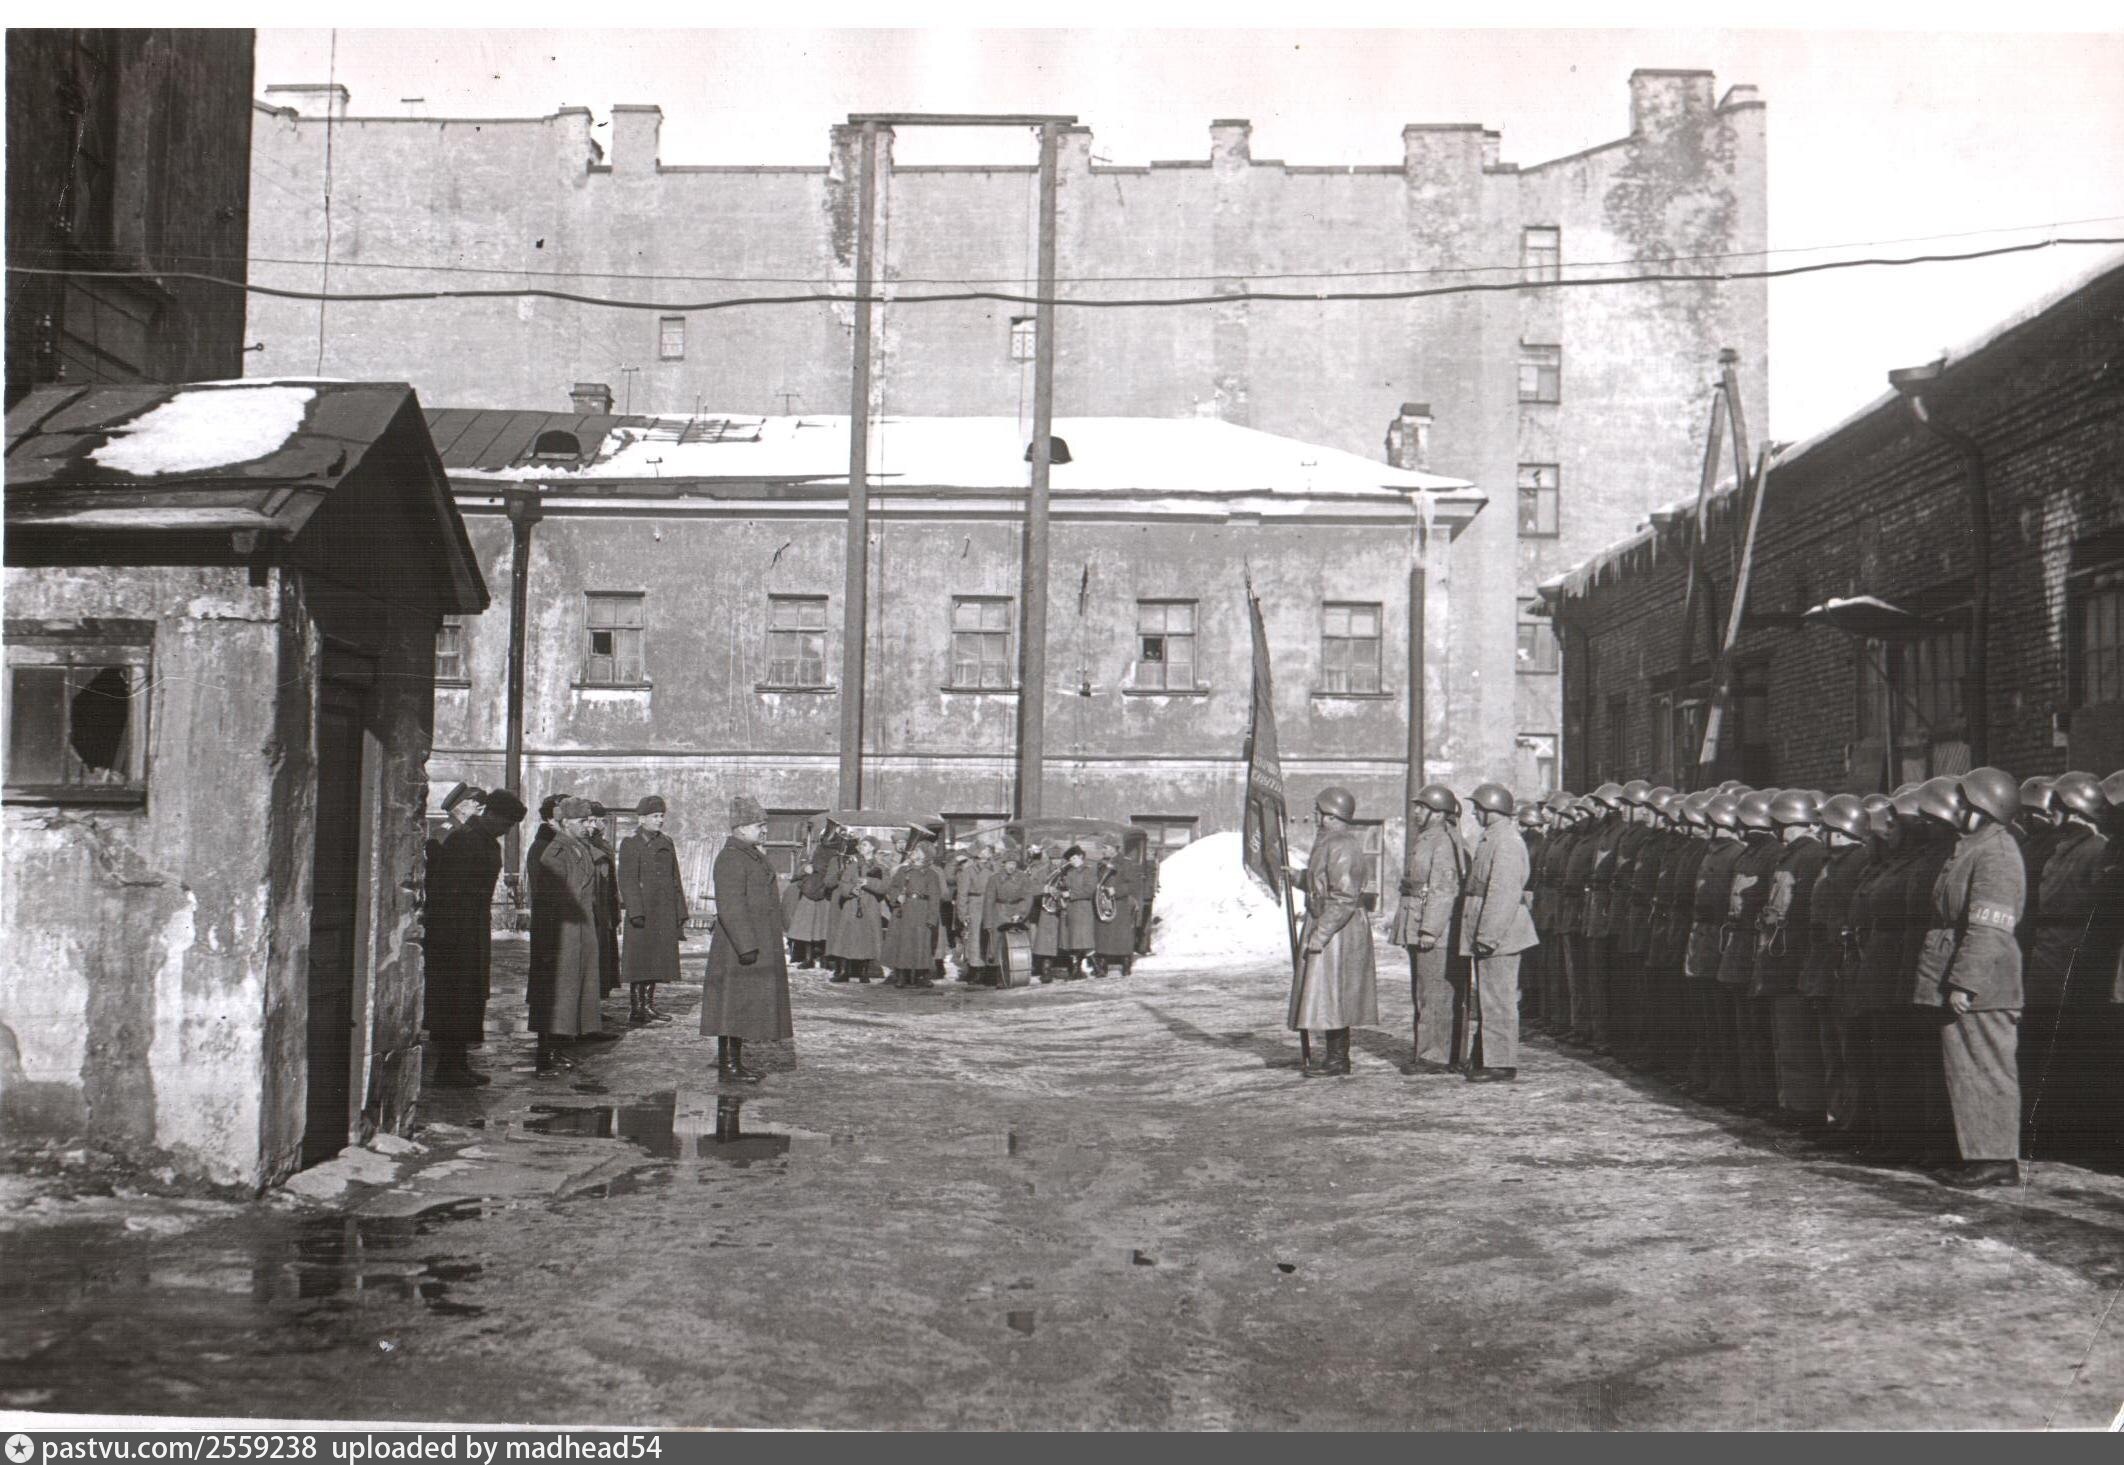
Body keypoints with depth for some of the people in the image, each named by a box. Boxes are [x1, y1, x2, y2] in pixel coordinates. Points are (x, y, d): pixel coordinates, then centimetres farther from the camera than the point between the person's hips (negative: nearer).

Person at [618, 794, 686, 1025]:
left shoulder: (667, 843, 15)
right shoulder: (630, 844, -4)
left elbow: (675, 880, 17)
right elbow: (627, 880, -10)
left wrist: (680, 911, 12)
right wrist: (636, 911, -18)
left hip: (665, 913, 6)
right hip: (642, 910, -6)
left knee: (656, 960, 9)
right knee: (639, 960, -5)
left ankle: (648, 1006, 18)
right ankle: (635, 1009, -1)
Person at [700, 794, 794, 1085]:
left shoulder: (754, 856, 16)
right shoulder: (731, 858, -17)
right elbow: (730, 906, -24)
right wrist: (746, 945, -27)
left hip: (759, 946, 10)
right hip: (738, 948, -10)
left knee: (746, 1006, 13)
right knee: (734, 1004, -6)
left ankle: (735, 1062, 20)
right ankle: (727, 1065, -2)